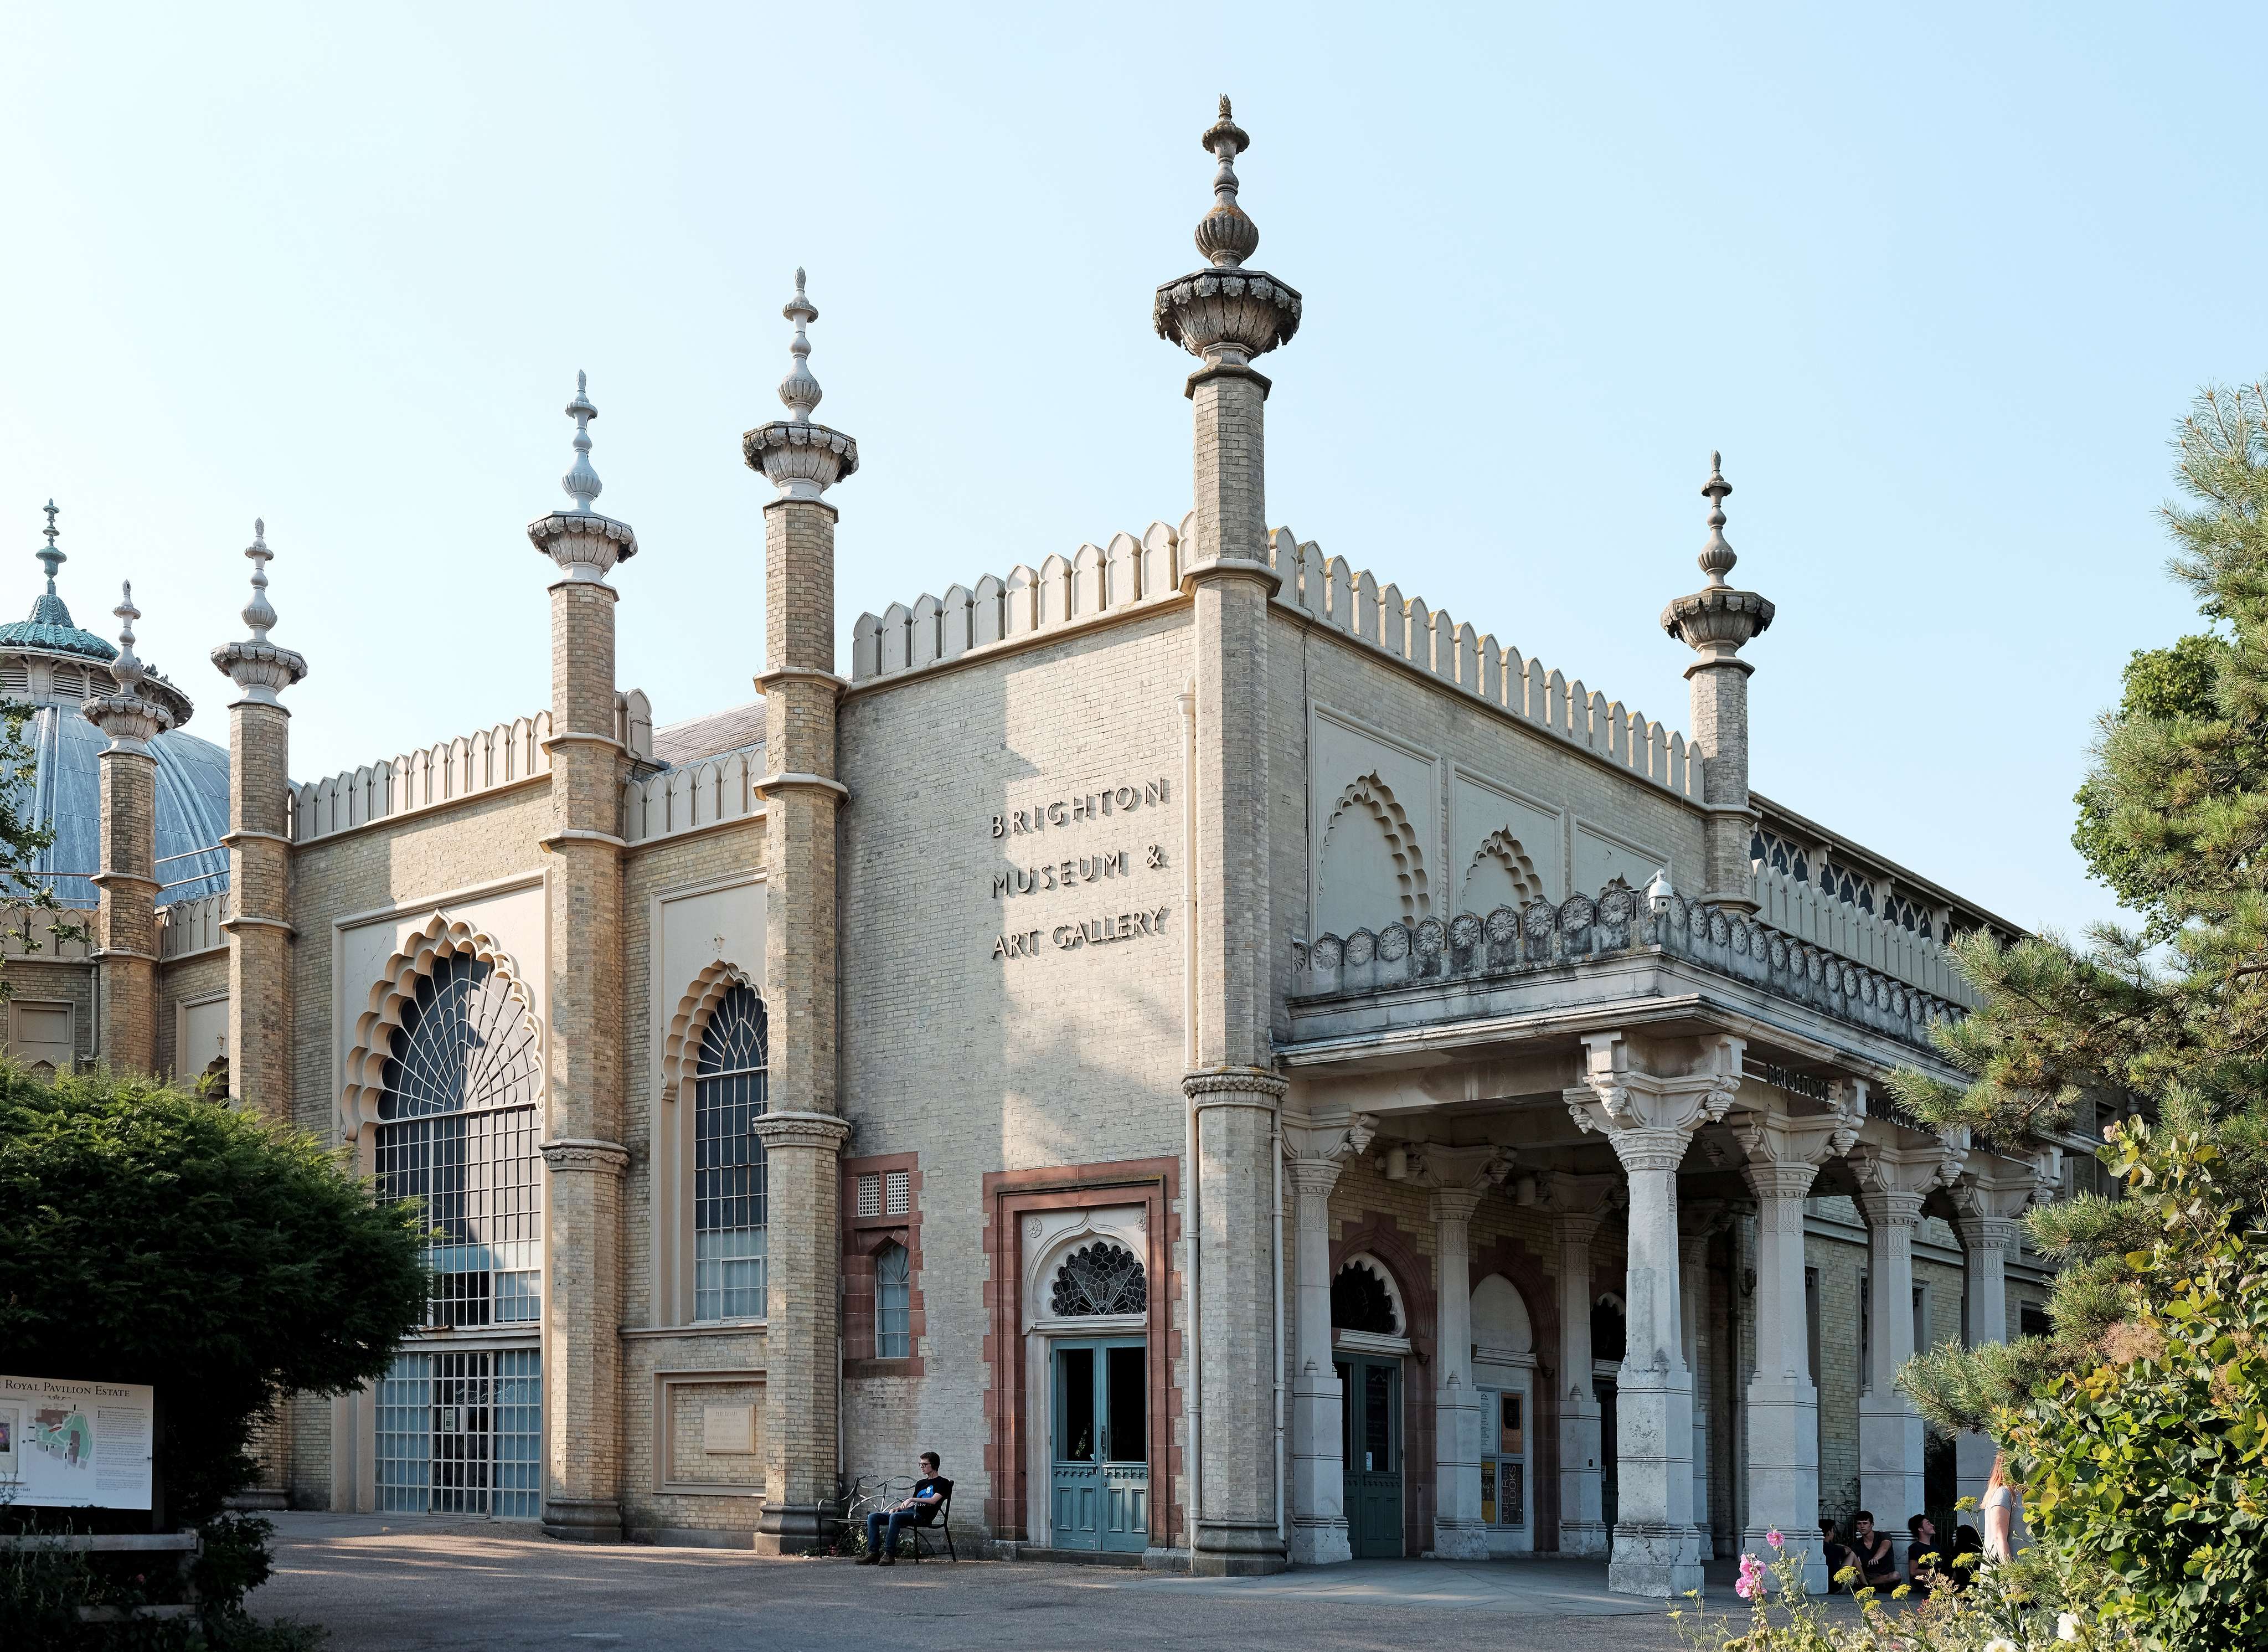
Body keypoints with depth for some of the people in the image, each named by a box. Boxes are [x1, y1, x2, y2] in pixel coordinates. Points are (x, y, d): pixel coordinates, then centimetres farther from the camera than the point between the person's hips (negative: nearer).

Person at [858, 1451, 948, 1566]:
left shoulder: (942, 1482, 5)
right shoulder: (921, 1483, 30)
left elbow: (933, 1500, -11)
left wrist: (912, 1499, -15)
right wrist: (897, 1508, 7)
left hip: (923, 1515, -8)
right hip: (910, 1512, 8)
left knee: (895, 1517, -37)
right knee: (873, 1517, -7)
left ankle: (889, 1555, -38)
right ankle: (873, 1553, -17)